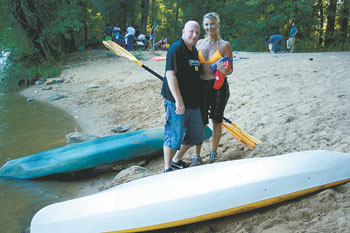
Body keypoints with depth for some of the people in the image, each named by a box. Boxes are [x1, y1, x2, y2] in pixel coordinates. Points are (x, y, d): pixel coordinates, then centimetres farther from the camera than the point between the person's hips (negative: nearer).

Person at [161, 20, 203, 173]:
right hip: (177, 103, -9)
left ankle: (176, 160, 34)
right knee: (174, 135, -2)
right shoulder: (176, 49, -13)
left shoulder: (194, 50, 14)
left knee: (195, 134, 16)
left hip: (193, 102, 9)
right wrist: (179, 100, -26)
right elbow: (170, 74, -22)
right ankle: (167, 169, 13)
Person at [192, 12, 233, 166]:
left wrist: (224, 71, -24)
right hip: (202, 86, 3)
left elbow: (230, 70, -3)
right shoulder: (200, 43, 9)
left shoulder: (224, 45, -3)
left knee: (217, 121, 9)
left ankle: (213, 151, 26)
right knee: (200, 121, 3)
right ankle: (197, 154, 14)